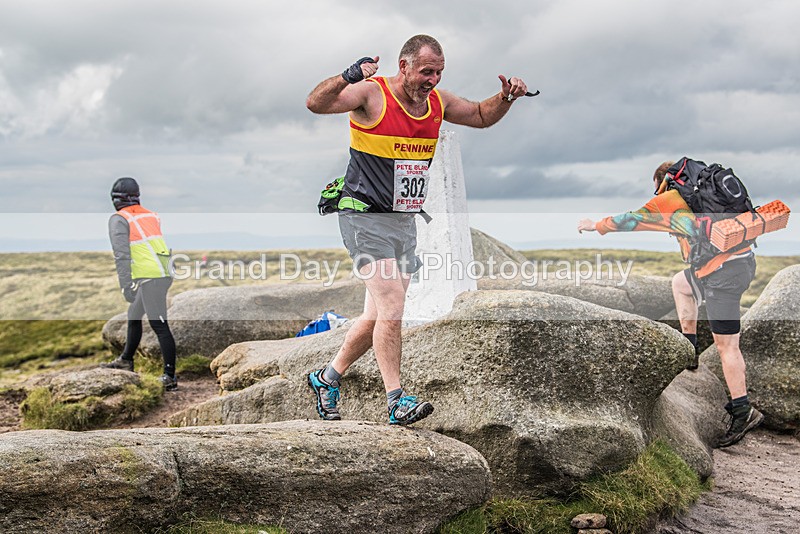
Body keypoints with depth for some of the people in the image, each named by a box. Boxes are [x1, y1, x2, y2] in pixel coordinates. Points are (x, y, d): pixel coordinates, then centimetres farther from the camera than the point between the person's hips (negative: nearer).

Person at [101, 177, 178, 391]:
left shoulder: (119, 219, -5)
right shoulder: (151, 215, 16)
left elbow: (122, 255, -14)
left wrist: (126, 285, -18)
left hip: (149, 278, -8)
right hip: (164, 274, 8)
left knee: (159, 326, -8)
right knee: (134, 316, 24)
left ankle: (170, 377, -8)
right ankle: (126, 360, 38)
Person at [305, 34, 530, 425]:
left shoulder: (437, 101, 7)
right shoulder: (371, 93, -12)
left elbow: (482, 117, 23)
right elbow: (315, 104, -25)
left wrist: (506, 97, 4)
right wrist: (347, 77, -42)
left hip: (405, 222, 7)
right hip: (365, 217, -7)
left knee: (378, 318, 11)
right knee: (392, 310, -15)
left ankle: (327, 378, 28)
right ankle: (397, 401, -6)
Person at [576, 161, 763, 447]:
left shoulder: (670, 200, -2)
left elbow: (631, 219, 2)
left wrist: (596, 225, 16)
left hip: (724, 272, -9)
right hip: (744, 259, 9)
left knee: (725, 345, -5)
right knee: (680, 282, 30)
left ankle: (743, 411, -2)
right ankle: (689, 350, 26)